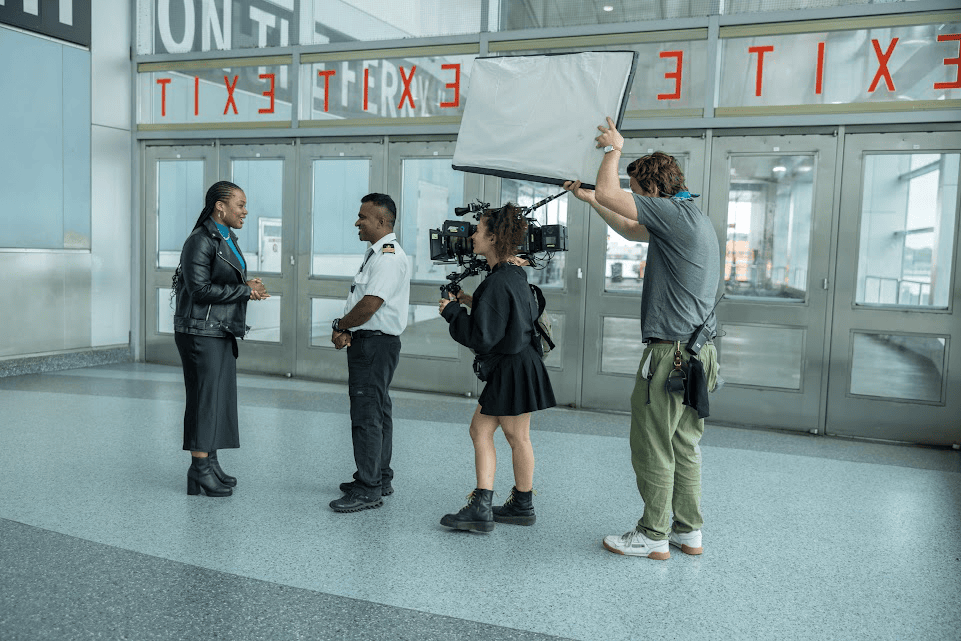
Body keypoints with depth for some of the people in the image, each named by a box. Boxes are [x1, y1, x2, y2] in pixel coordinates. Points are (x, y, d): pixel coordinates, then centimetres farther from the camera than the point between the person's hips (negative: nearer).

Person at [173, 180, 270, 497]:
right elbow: (200, 289, -22)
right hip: (201, 331, -10)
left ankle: (210, 464, 23)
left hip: (221, 331, 10)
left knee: (219, 397, 13)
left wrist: (248, 287, 0)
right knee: (205, 397, -5)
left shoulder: (226, 238, 14)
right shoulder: (200, 241, -15)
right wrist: (245, 290, -17)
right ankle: (199, 473, 3)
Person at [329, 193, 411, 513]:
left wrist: (340, 325, -7)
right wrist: (347, 330, 1)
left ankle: (368, 490, -3)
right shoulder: (376, 253, 18)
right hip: (367, 342, 11)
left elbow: (369, 306, -23)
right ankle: (380, 479, 27)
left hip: (375, 344, -11)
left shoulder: (389, 257, -16)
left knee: (366, 415, -8)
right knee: (376, 412, 16)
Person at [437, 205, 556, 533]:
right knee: (479, 429, 12)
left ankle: (523, 506, 17)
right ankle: (481, 507, 17)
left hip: (513, 370, -10)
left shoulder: (498, 282, -21)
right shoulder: (515, 274, 9)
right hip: (509, 367, 10)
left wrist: (452, 311, -10)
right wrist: (470, 305, 18)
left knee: (517, 437, 2)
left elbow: (482, 336, -24)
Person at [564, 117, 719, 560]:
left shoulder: (675, 213, -13)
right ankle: (688, 532, 23)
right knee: (684, 446, 14)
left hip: (671, 352, -10)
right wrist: (587, 199, 32)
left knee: (652, 448, 0)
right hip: (698, 350, 10)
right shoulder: (691, 218, 18)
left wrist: (613, 149, 4)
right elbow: (631, 230, 30)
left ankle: (653, 537, 10)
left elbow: (609, 194, -15)